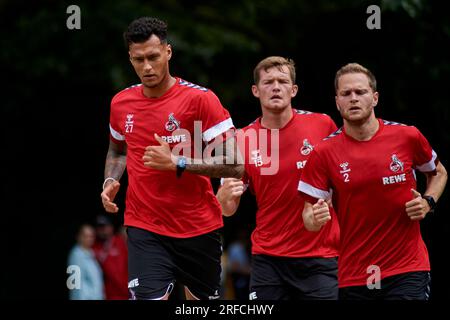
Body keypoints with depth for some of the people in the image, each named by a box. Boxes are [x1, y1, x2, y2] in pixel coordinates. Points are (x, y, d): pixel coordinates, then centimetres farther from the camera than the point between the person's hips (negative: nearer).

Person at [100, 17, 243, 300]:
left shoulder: (200, 99, -11)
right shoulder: (121, 103, 4)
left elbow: (233, 165, -14)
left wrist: (178, 163, -23)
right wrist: (110, 181, 4)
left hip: (200, 228, -2)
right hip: (145, 229, 2)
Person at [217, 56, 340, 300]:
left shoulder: (322, 125, -3)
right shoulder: (243, 140, 0)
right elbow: (228, 210, 5)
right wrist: (225, 196, -18)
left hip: (321, 256, -1)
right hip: (268, 259, 1)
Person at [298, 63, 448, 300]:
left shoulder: (408, 137, -1)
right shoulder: (323, 153, -2)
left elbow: (438, 173, 18)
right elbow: (308, 213, 0)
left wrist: (428, 203, -1)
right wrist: (315, 218, -24)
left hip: (408, 271, -1)